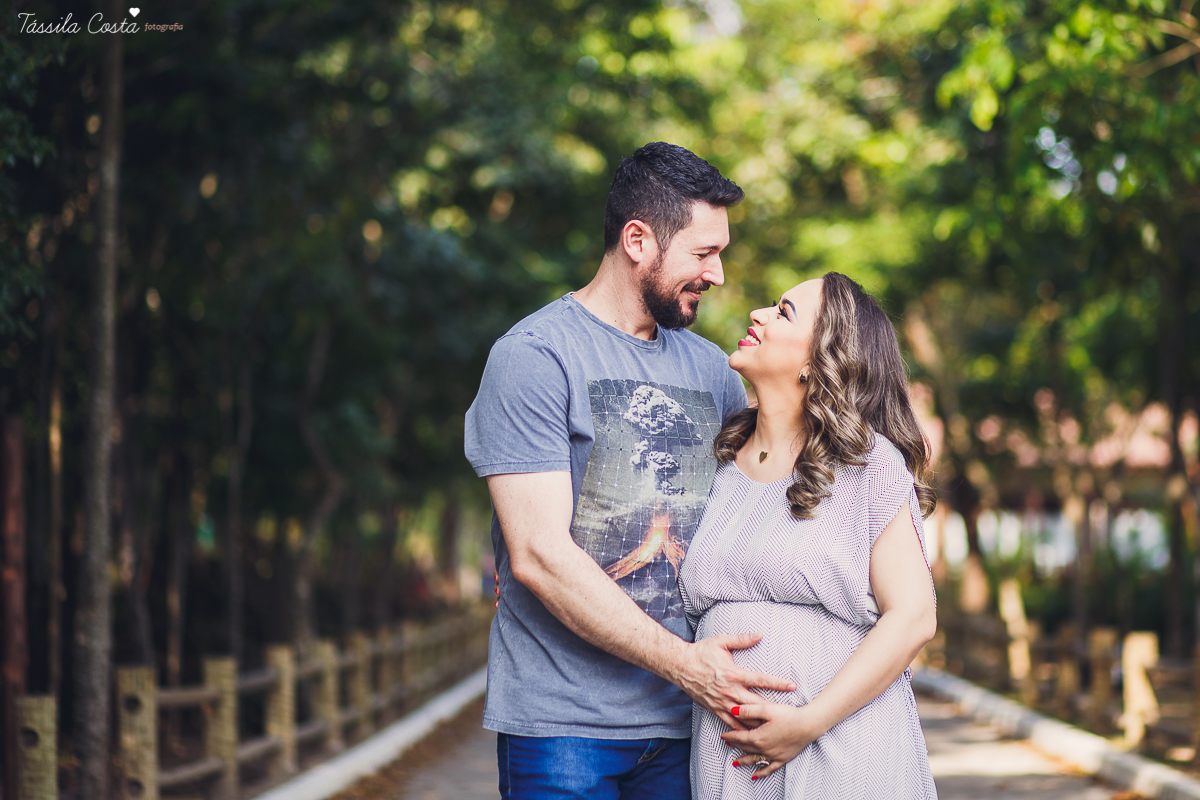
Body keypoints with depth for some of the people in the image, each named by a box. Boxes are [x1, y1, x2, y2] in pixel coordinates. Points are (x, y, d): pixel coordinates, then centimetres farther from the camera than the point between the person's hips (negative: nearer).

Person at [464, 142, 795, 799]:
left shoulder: (708, 369, 12)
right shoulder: (534, 356, -8)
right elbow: (538, 555, -15)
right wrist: (683, 663, -16)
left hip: (682, 721, 5)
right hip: (562, 725, -5)